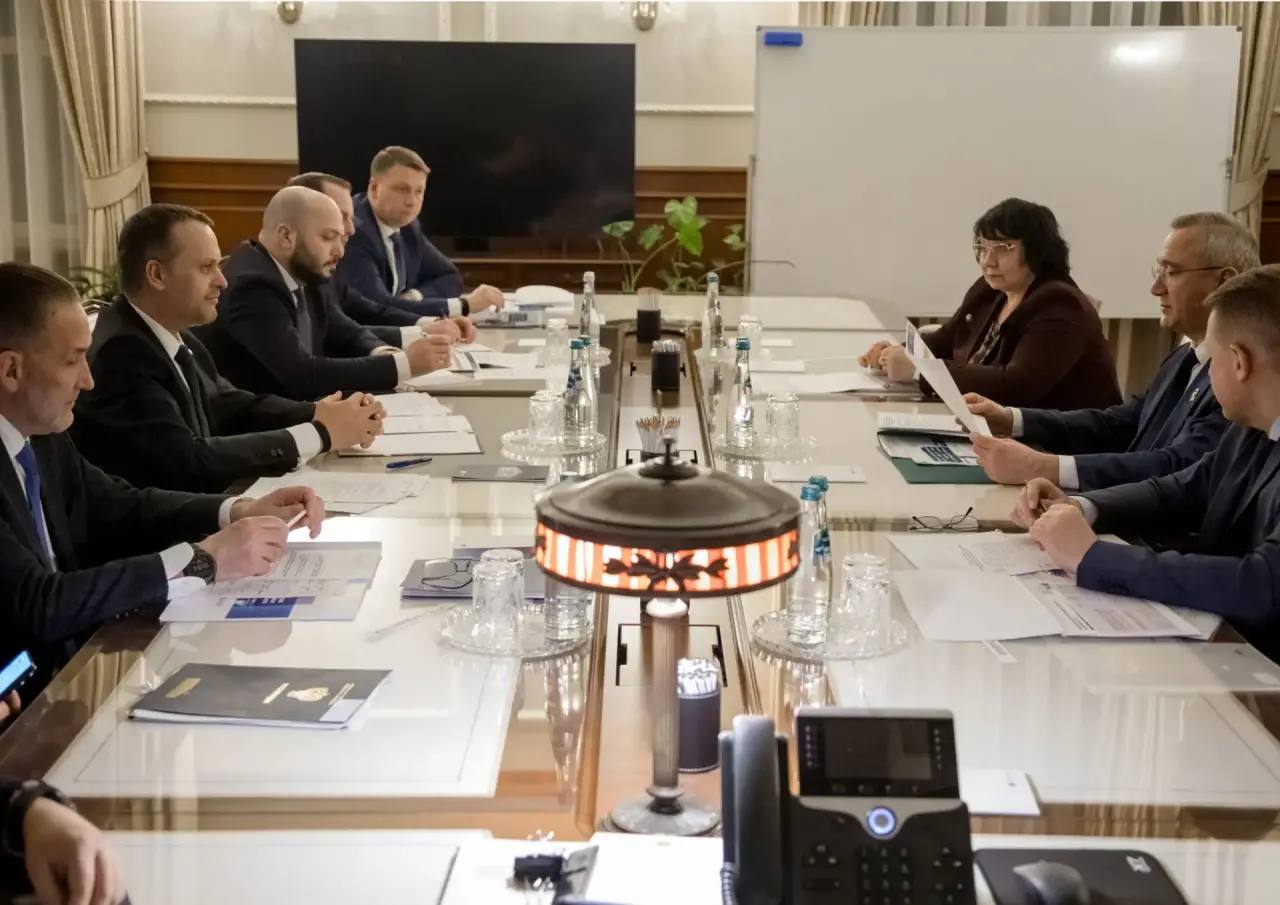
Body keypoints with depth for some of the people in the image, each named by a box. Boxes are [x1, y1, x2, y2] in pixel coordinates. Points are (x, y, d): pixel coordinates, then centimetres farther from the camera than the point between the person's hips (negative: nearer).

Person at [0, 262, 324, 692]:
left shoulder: (35, 429, 2)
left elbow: (121, 508, 12)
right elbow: (37, 605, -28)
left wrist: (240, 511, -4)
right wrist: (201, 560, -23)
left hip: (69, 659, 7)